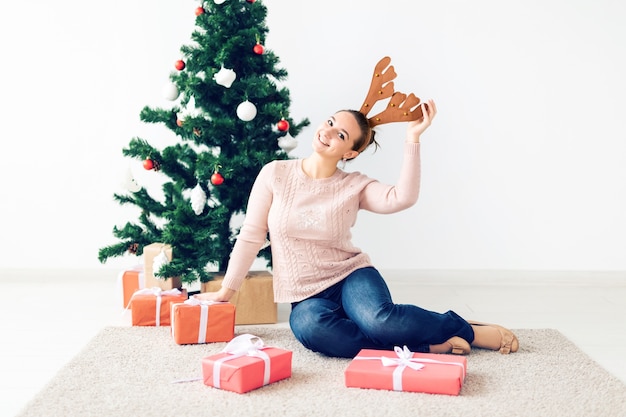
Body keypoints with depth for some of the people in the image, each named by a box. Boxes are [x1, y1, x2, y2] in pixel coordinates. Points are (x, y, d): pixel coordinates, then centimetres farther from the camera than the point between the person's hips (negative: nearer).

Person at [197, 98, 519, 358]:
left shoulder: (355, 186, -3)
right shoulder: (275, 174, -2)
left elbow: (403, 198, -22)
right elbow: (250, 236, 3)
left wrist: (413, 137, -22)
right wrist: (225, 291, 4)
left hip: (350, 277, -1)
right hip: (307, 296, 1)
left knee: (377, 319, -37)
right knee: (311, 327, -38)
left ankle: (468, 330, -11)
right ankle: (425, 346, -26)